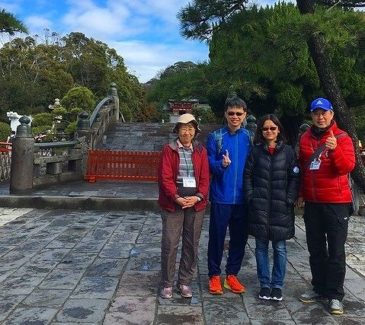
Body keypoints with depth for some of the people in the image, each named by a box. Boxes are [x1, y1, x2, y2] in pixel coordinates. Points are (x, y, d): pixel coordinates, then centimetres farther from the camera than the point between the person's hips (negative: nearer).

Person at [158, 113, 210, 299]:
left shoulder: (201, 151, 8)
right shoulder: (169, 150, 1)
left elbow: (205, 177, 3)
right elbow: (165, 177, -7)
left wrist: (198, 196, -14)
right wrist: (176, 197, -18)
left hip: (196, 202, 3)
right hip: (173, 202, -3)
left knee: (192, 244, 9)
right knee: (170, 243, 0)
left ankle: (185, 282, 23)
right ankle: (167, 284, 14)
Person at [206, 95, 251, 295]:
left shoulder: (250, 137, 4)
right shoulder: (215, 137, -2)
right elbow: (208, 164, -4)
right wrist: (221, 165, -25)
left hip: (242, 197, 3)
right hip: (221, 197, -2)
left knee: (239, 238, 11)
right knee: (217, 237, 5)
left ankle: (232, 275, 26)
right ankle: (214, 275, 21)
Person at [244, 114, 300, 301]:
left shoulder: (288, 151, 4)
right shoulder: (255, 151, 5)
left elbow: (294, 177, 2)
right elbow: (247, 175, 4)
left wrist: (289, 200, -7)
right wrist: (250, 197, -6)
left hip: (281, 207, 0)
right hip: (259, 207, 1)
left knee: (280, 248, 4)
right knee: (261, 247, 7)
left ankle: (277, 285, 18)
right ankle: (264, 284, 19)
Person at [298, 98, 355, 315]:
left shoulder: (342, 138, -6)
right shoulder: (306, 139, 9)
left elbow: (347, 167, -19)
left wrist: (335, 149, -35)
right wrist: (301, 193, 15)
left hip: (336, 202, -5)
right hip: (312, 202, 5)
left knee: (336, 251, 2)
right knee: (316, 249, 13)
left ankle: (335, 295, 11)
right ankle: (319, 288, 26)